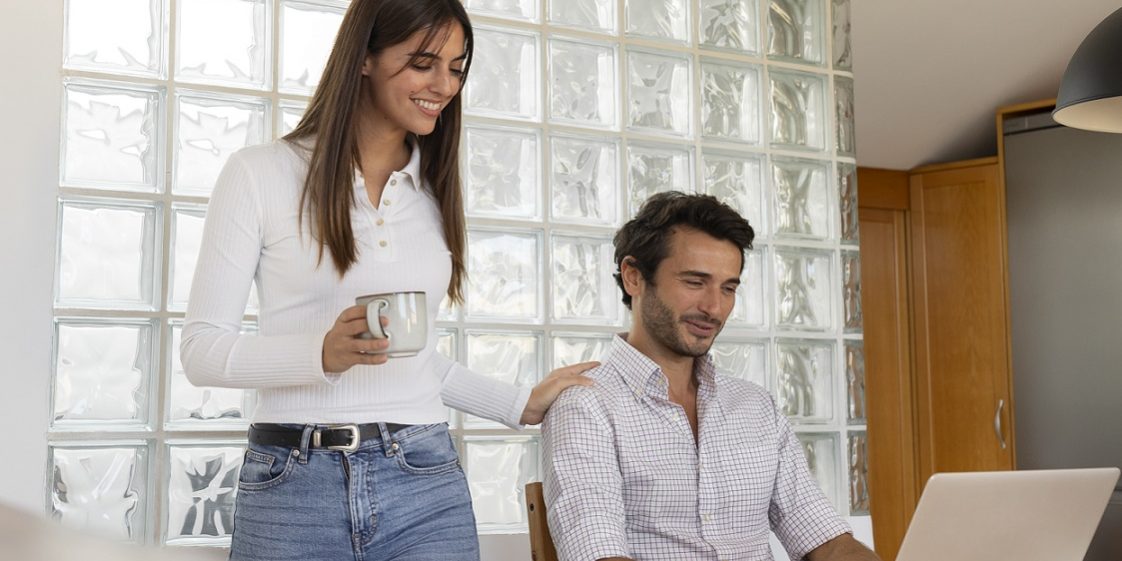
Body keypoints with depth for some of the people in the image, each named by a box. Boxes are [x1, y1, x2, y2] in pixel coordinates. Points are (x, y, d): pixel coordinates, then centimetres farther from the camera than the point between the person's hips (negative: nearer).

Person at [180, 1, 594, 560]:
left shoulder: (436, 190, 12)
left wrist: (520, 405, 15)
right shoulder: (260, 173, -2)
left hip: (426, 490, 4)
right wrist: (325, 352, -20)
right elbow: (201, 349, -6)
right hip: (293, 487, -3)